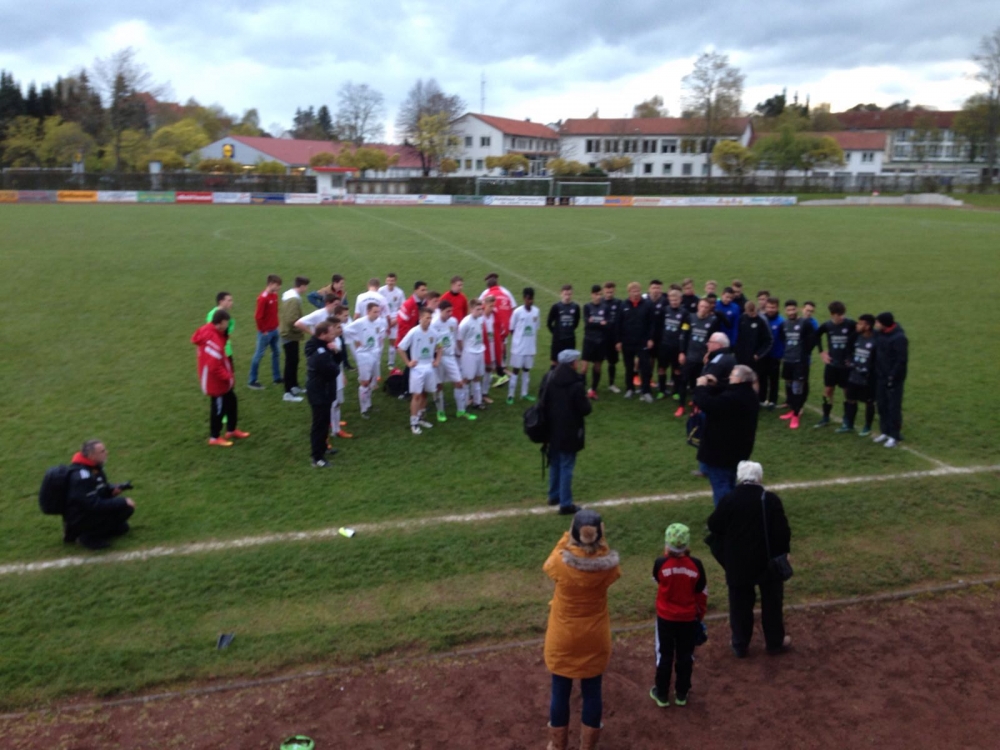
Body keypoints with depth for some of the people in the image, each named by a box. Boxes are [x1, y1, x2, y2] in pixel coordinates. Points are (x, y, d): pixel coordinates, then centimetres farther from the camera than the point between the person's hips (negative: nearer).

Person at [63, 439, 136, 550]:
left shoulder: (94, 466, 2)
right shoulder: (82, 476, -27)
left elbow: (101, 487, 17)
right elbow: (94, 505, -30)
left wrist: (114, 489, -6)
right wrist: (123, 502, -26)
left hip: (88, 511, 10)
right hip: (79, 519, -10)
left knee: (122, 527, 19)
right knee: (125, 507, -22)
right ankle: (89, 536, -11)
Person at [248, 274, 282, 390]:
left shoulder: (275, 295, 3)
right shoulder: (263, 298, -22)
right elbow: (258, 316, -21)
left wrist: (276, 325, 10)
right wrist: (263, 330, -14)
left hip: (274, 330, 8)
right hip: (265, 332, -8)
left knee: (276, 352, 15)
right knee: (259, 355, 2)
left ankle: (277, 377, 26)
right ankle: (252, 381, 12)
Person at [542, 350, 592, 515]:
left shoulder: (548, 377, -3)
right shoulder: (576, 384, -22)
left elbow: (542, 400, 8)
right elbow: (585, 409, -17)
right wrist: (587, 401, 3)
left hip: (552, 429, 6)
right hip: (569, 432, -6)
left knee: (555, 463, 22)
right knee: (566, 467, 2)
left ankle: (554, 495, 35)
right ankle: (565, 503, 8)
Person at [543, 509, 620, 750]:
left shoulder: (560, 563, -25)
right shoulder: (608, 565, -20)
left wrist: (567, 536, 1)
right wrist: (600, 540, 0)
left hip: (563, 639, -1)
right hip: (594, 639, 1)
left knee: (560, 692, 17)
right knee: (592, 692, 19)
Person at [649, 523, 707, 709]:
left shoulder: (661, 563, -19)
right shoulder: (696, 565, -15)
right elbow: (702, 594, -3)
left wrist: (666, 555, 3)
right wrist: (700, 615, 12)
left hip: (665, 617, -1)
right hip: (689, 618, 1)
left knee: (664, 655, 14)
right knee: (685, 656, 17)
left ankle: (662, 694, 23)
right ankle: (681, 694, 27)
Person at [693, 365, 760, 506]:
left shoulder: (733, 398, -29)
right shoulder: (748, 396, 5)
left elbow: (706, 404, -32)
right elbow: (720, 400, 15)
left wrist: (701, 387, -16)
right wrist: (713, 387, 3)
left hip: (720, 451, -10)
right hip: (737, 450, 10)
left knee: (721, 489, 0)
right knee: (731, 487, 22)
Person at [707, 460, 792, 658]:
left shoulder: (729, 500, -11)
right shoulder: (771, 500, -13)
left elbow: (714, 526, -5)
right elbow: (782, 530, -13)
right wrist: (784, 551, 3)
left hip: (737, 564, 0)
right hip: (768, 561, 0)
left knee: (740, 605, 13)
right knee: (771, 603, 17)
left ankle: (740, 645, 22)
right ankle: (775, 642, 30)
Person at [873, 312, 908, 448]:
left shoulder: (899, 338, -19)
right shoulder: (879, 334, 4)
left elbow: (902, 360, -19)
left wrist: (893, 377, -19)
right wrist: (875, 372, 10)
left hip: (893, 378, -8)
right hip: (880, 376, 8)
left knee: (893, 407, -1)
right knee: (882, 405, 13)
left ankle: (894, 436, 7)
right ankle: (885, 432, 25)